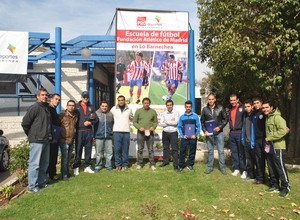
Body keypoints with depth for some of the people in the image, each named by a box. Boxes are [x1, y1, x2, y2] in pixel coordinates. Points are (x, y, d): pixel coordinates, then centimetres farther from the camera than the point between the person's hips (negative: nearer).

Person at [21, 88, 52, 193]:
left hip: (46, 140, 9)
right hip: (37, 141, -9)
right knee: (35, 164, -3)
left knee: (44, 163, 16)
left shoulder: (46, 108, 15)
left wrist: (49, 135, 14)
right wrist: (32, 135, -2)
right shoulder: (34, 107, -11)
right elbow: (25, 123, -12)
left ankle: (42, 182, 28)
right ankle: (32, 186, 5)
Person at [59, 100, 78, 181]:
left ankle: (66, 172, 29)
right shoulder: (62, 115, -9)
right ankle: (64, 175, 8)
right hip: (64, 140, -6)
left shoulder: (75, 116, 9)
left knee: (68, 157, 16)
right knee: (64, 158, -1)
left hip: (72, 140, 6)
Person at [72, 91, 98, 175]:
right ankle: (76, 167, 9)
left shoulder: (91, 107, 14)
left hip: (89, 131, 4)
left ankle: (87, 166, 19)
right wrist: (82, 123, -12)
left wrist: (90, 122, -6)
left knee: (88, 149, 9)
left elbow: (96, 119, 11)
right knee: (78, 150, -2)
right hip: (79, 131, -4)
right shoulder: (76, 106, 3)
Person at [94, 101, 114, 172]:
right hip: (99, 137, -2)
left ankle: (108, 165, 18)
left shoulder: (110, 114, 7)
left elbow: (113, 124, 14)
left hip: (109, 137, 2)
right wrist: (94, 135, 0)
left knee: (109, 152, 5)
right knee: (99, 153, 6)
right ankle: (98, 166, 18)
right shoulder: (96, 113, -1)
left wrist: (112, 132, 8)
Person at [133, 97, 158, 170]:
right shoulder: (138, 111, 3)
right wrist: (139, 127, -12)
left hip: (150, 133, 0)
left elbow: (155, 122, 9)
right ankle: (139, 164, 17)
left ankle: (152, 164, 13)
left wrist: (153, 127, -11)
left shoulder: (153, 111, 4)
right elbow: (134, 122, 4)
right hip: (140, 133, 0)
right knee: (140, 149, 7)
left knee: (151, 149, 5)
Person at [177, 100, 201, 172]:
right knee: (182, 152, 1)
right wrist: (182, 135, -7)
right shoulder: (182, 117, 4)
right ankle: (181, 166, 11)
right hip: (184, 137, 0)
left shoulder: (195, 116, 0)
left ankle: (190, 165, 25)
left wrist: (196, 135, -10)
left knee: (192, 152, 10)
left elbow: (198, 126, 1)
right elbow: (179, 127, 4)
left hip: (193, 137, 0)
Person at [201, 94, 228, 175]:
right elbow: (202, 122, 8)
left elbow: (226, 119, 1)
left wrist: (220, 127, -11)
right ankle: (210, 167, 20)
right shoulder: (205, 109, 3)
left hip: (219, 132, -1)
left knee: (221, 151, 4)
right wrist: (205, 131, -5)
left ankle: (222, 167, 15)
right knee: (210, 151, 10)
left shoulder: (220, 108, -2)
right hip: (209, 133, 2)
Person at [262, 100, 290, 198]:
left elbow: (283, 131, -24)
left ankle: (286, 187, 10)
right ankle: (275, 185, 26)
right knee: (271, 167, 14)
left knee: (280, 167, -3)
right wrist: (267, 141, 10)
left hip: (278, 147, -9)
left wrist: (270, 138, -18)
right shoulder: (267, 118, 13)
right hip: (269, 147, 9)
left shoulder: (277, 117, -14)